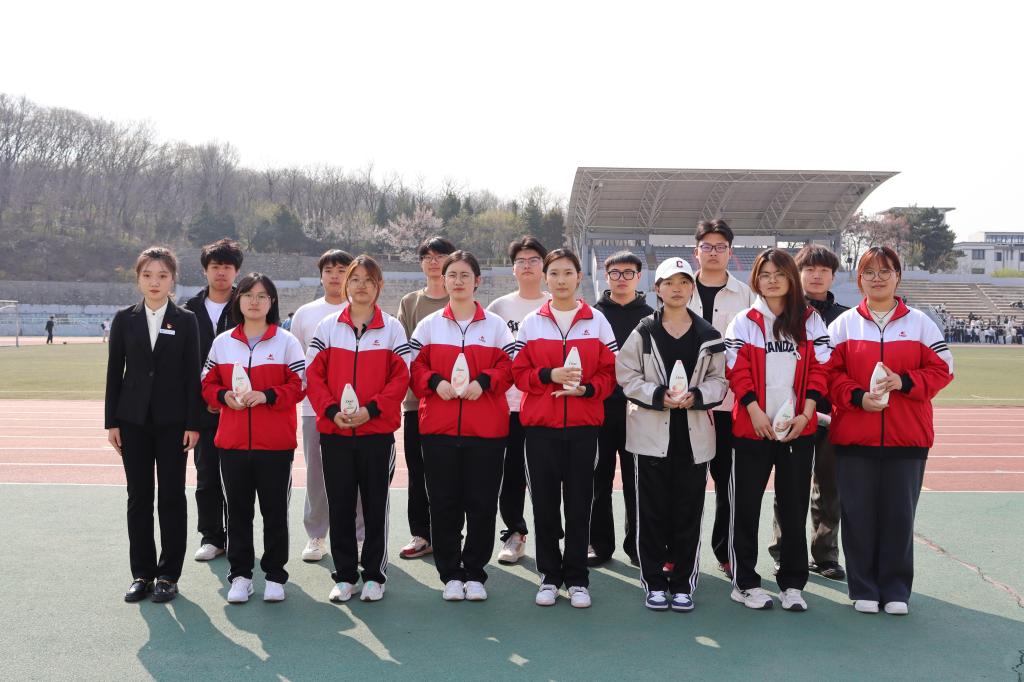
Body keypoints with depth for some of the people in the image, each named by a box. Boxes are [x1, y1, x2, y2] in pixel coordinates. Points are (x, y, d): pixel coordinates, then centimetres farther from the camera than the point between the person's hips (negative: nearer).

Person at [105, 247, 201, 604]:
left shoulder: (185, 320, 1)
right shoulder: (124, 319, 5)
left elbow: (192, 374, -1)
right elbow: (114, 372, 5)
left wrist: (193, 423, -7)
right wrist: (111, 421, 0)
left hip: (172, 421, -2)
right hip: (134, 420, 2)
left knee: (172, 497, 3)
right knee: (138, 497, 6)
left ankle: (168, 575, 12)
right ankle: (142, 573, 16)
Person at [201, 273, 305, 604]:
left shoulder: (286, 341, 0)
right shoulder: (222, 341, 9)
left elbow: (298, 386, -4)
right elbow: (208, 384, 11)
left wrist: (265, 396, -18)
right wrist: (225, 397, -10)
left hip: (275, 443, -2)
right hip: (232, 441, 3)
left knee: (275, 510, 5)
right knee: (238, 510, 8)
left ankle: (275, 575, 16)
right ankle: (240, 574, 19)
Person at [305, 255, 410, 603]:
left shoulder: (392, 327, 3)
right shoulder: (326, 326, 6)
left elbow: (401, 377, -2)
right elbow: (312, 374, 2)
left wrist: (370, 409, -14)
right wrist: (332, 411, -12)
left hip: (377, 431, -1)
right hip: (334, 431, 1)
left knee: (376, 505, 5)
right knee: (340, 506, 6)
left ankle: (374, 575, 17)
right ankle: (344, 575, 18)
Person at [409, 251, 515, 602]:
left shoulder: (495, 325, 7)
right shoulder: (428, 324, 10)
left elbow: (509, 366, 4)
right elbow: (415, 367, 8)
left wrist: (483, 381, -13)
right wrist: (435, 382, -11)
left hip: (486, 428, -1)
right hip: (438, 426, 1)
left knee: (481, 503, 2)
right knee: (444, 503, 3)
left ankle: (475, 573, 15)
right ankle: (450, 575, 16)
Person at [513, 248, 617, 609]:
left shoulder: (597, 321, 4)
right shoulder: (531, 322, 5)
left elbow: (609, 372, 4)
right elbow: (519, 372, 4)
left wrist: (586, 388, -15)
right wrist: (549, 375, -14)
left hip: (583, 424, 0)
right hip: (540, 424, 1)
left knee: (579, 502, 3)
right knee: (544, 501, 5)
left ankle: (577, 579, 13)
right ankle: (549, 576, 17)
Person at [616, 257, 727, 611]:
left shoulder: (708, 335, 7)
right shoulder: (643, 333, 3)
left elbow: (719, 380, 7)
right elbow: (627, 376, -1)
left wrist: (696, 396, -12)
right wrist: (659, 396, -16)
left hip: (694, 434, 1)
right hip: (652, 432, -1)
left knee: (689, 512, 5)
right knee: (652, 511, 3)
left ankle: (683, 583, 17)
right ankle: (655, 582, 15)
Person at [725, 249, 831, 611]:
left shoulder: (810, 321, 7)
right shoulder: (743, 322, 3)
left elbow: (819, 368, 2)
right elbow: (737, 371, -4)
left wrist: (806, 412, -10)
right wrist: (755, 411, -15)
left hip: (799, 429, 1)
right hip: (752, 428, -1)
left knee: (795, 507, 7)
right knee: (746, 506, 3)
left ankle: (792, 583, 18)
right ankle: (745, 582, 14)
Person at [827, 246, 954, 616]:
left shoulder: (920, 323, 7)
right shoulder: (844, 324, 6)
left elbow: (941, 368, 4)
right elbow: (830, 372, 2)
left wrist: (904, 382, -12)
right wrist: (857, 397, -14)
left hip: (907, 437, 0)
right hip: (854, 436, 0)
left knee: (900, 514, 4)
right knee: (858, 514, 3)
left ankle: (896, 590, 16)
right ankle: (863, 589, 16)